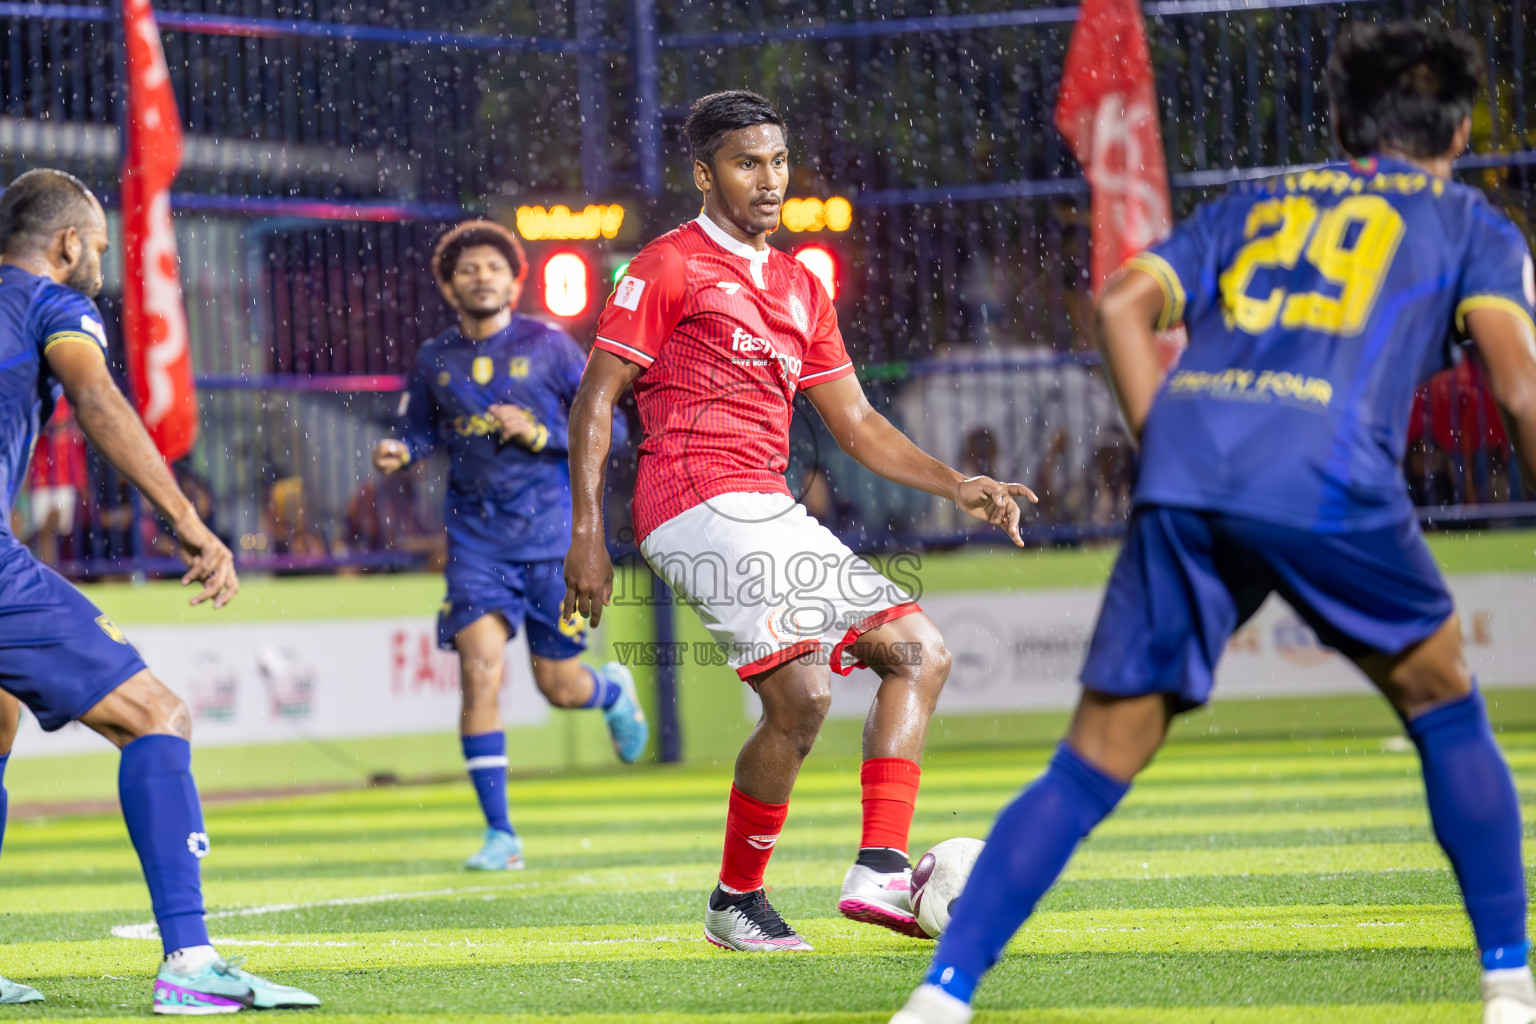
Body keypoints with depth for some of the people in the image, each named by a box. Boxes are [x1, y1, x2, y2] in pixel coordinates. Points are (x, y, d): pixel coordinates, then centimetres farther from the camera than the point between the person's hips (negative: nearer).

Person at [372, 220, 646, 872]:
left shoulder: (548, 347, -2)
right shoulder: (434, 361, 5)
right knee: (480, 671, -15)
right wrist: (398, 452, -3)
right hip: (476, 538, 1)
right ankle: (500, 836, -10)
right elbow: (420, 430, 20)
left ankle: (613, 690, 45)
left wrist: (540, 434, -15)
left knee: (559, 687, 4)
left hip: (550, 532, -1)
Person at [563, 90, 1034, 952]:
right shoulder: (671, 267, 0)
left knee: (920, 652, 3)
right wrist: (587, 533, -12)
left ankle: (880, 873, -7)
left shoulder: (800, 288, 22)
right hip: (702, 509, -9)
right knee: (801, 696, -20)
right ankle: (736, 903, -5)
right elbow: (596, 398, -3)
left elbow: (856, 421, 24)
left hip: (773, 514, 9)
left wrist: (958, 486, 11)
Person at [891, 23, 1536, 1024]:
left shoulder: (1254, 205, 32)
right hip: (1330, 481, -3)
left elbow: (1124, 302, 18)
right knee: (1444, 705, 21)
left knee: (1094, 764, 6)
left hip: (1187, 480, 3)